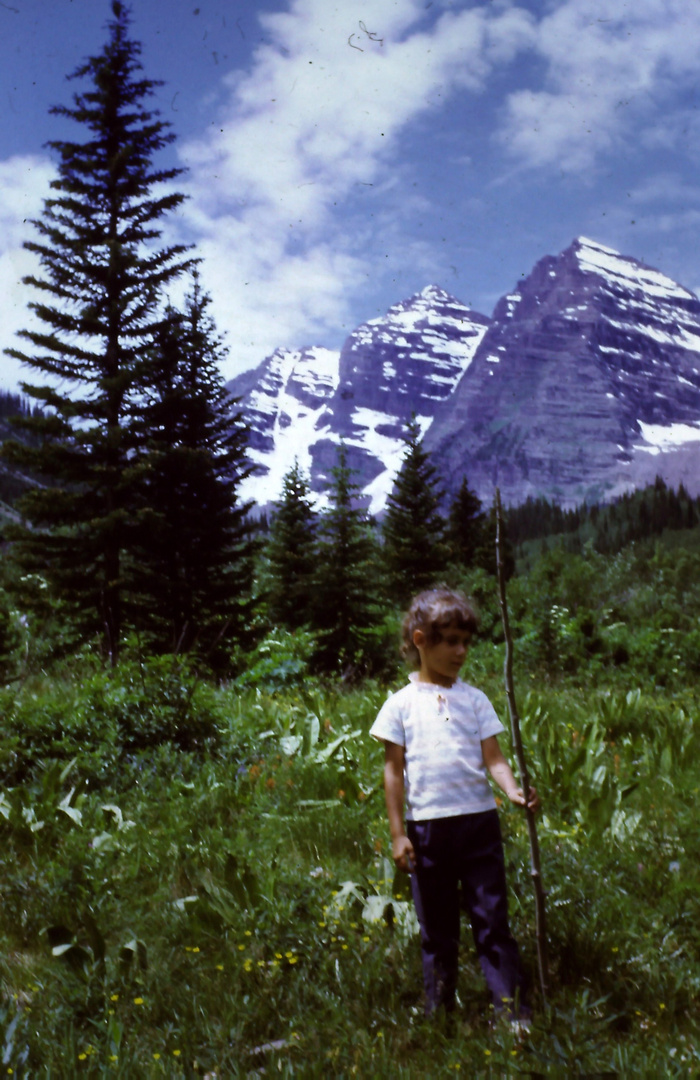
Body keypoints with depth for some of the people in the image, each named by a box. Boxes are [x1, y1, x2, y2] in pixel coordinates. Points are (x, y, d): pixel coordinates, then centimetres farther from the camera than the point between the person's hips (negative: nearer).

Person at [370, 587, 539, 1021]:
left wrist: (514, 790, -19)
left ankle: (514, 1009, 8)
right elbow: (394, 770, 2)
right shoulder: (401, 704, 1)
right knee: (436, 926, 10)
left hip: (478, 821, 1)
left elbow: (493, 757, 2)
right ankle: (439, 1009, 23)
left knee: (493, 918, 2)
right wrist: (398, 833, -1)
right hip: (427, 826, -1)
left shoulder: (474, 700, 6)